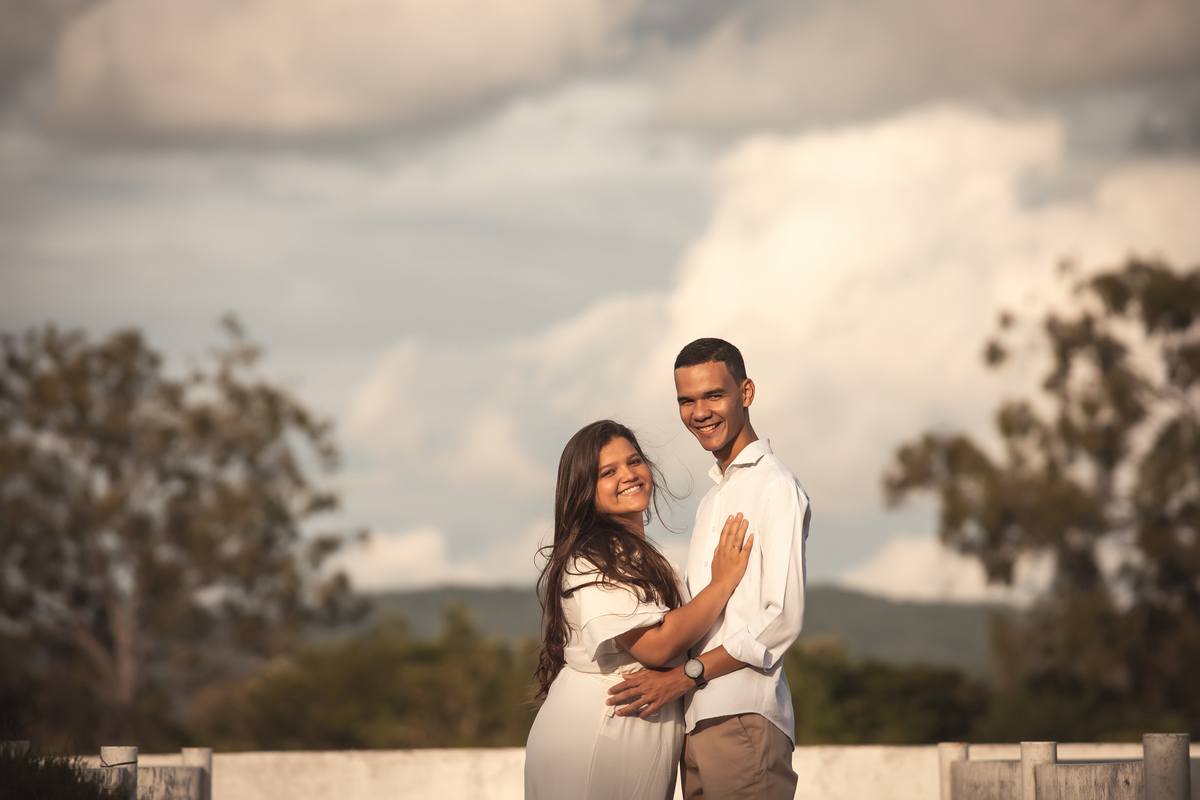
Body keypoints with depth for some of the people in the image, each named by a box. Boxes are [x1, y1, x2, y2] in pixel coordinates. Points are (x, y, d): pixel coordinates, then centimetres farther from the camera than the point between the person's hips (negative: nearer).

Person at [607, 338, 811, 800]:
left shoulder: (774, 488, -4)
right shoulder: (712, 501, 24)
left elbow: (783, 619, -12)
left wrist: (685, 675, -12)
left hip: (745, 717, -8)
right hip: (696, 723, 8)